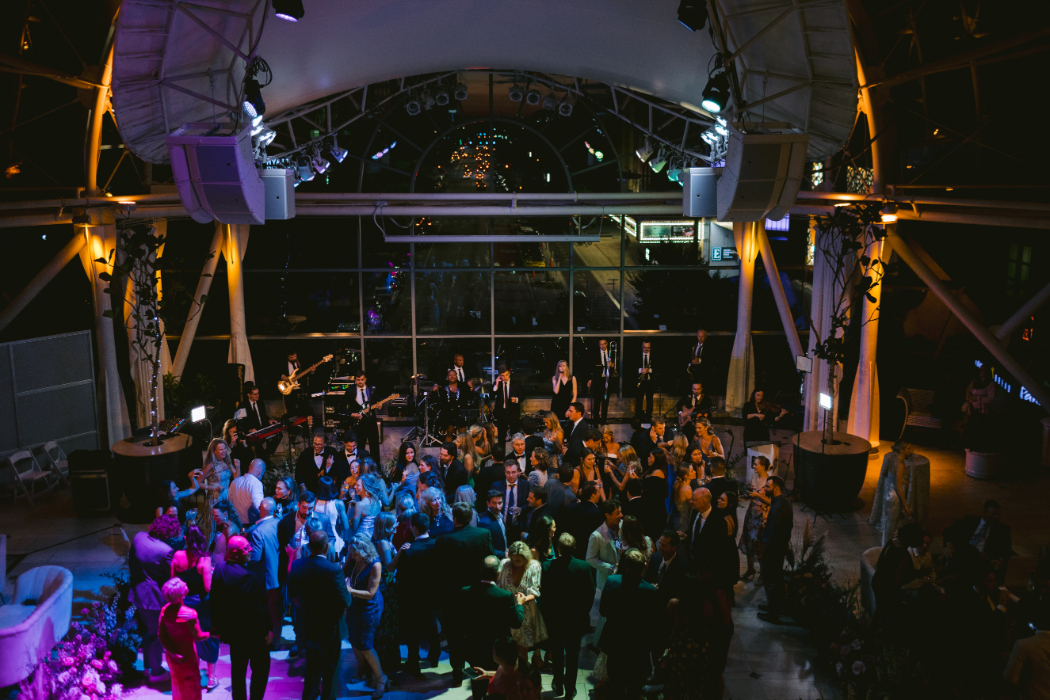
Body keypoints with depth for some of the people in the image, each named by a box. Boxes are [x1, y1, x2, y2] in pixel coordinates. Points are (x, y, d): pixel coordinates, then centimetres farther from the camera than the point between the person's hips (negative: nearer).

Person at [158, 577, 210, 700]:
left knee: (178, 682, 25)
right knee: (191, 685, 16)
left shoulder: (165, 610, -14)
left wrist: (172, 652, -11)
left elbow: (161, 634, -12)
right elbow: (198, 637, -20)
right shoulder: (190, 614, -30)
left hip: (172, 655, 5)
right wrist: (212, 633, -2)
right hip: (187, 656, -5)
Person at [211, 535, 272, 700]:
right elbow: (256, 608, -25)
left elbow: (215, 601, 4)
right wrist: (266, 631, -13)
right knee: (261, 668, 11)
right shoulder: (247, 577, -30)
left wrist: (218, 625, 16)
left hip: (232, 630, 7)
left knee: (238, 669, 19)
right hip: (253, 632, -7)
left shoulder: (219, 570, -5)